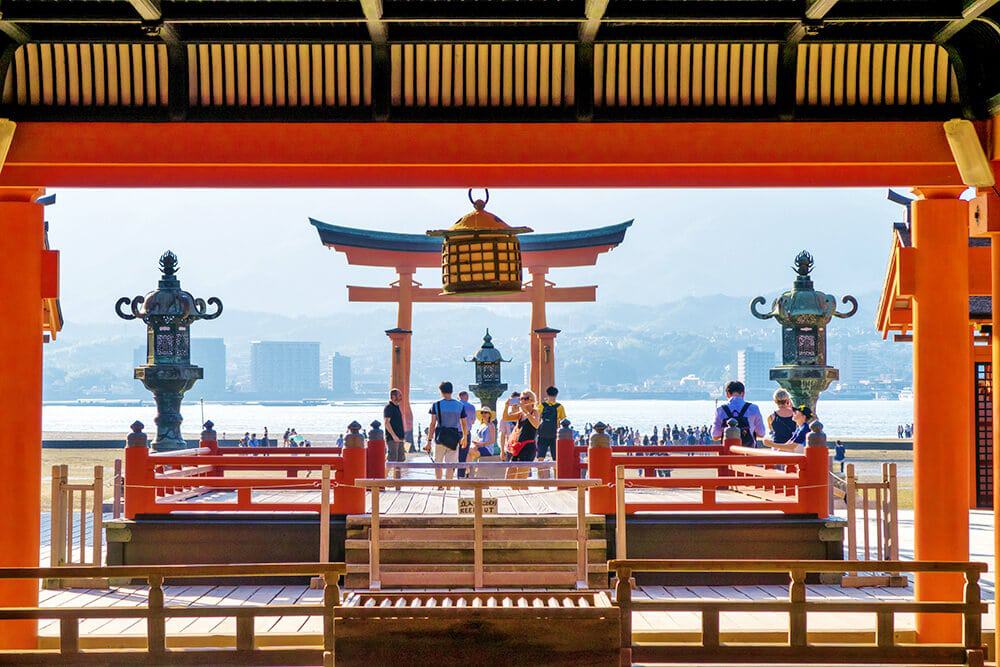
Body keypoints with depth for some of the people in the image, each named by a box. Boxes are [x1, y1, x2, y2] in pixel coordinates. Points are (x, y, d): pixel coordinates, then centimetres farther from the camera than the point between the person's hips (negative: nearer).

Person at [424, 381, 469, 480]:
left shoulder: (436, 405, -2)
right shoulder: (460, 406, 4)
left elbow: (432, 424, -5)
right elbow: (464, 424, 9)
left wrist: (429, 441, -2)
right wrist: (464, 437, 25)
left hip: (440, 437, -1)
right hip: (454, 438, 1)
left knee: (438, 463, 13)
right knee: (450, 464, 4)